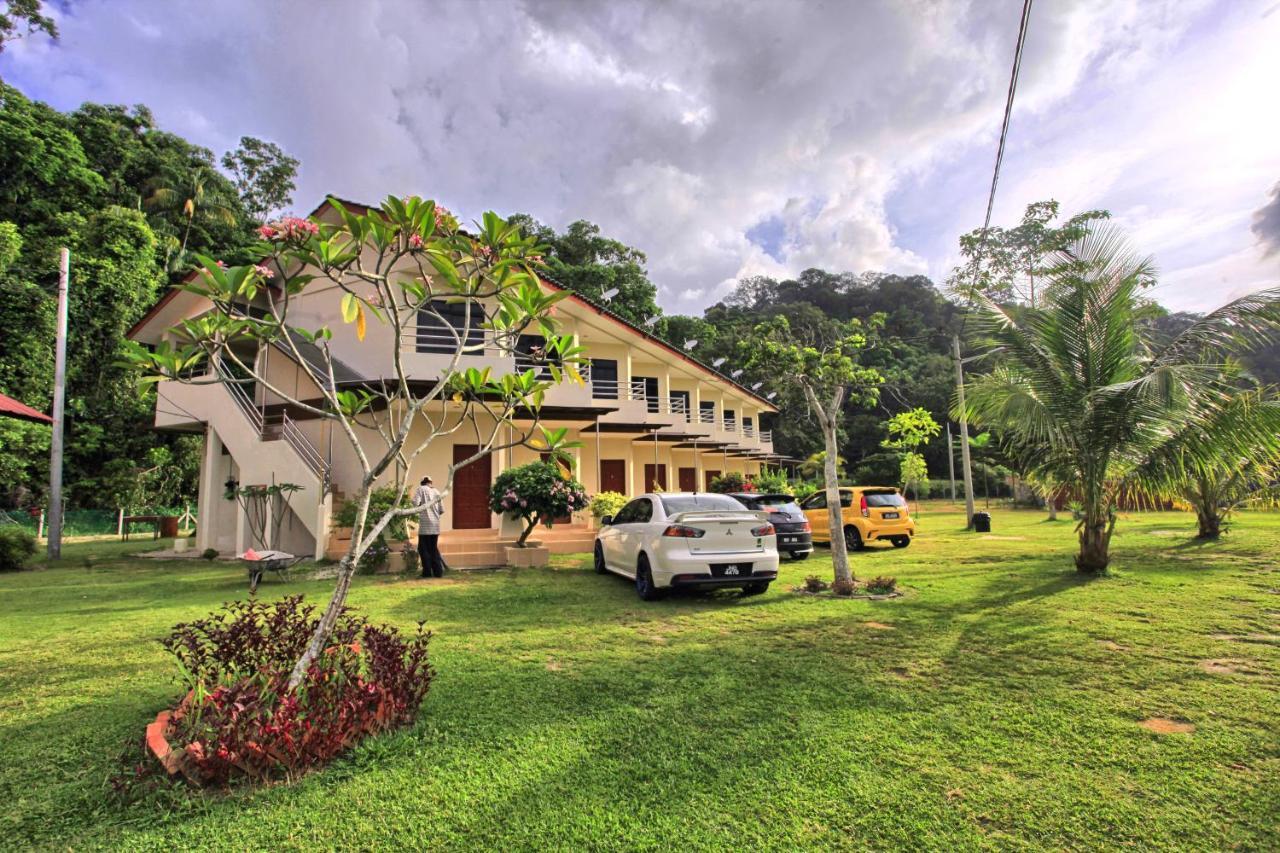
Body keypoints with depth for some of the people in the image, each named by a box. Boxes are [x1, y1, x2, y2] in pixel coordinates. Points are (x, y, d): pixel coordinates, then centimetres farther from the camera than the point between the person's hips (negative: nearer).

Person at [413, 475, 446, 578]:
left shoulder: (420, 489, 1)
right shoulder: (436, 492, 13)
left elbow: (415, 502, -15)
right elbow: (442, 510, 11)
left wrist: (419, 509, 6)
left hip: (425, 524, -5)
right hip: (435, 524, 5)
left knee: (424, 548, 4)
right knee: (434, 548, 13)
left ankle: (427, 572, 2)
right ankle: (438, 571, 8)